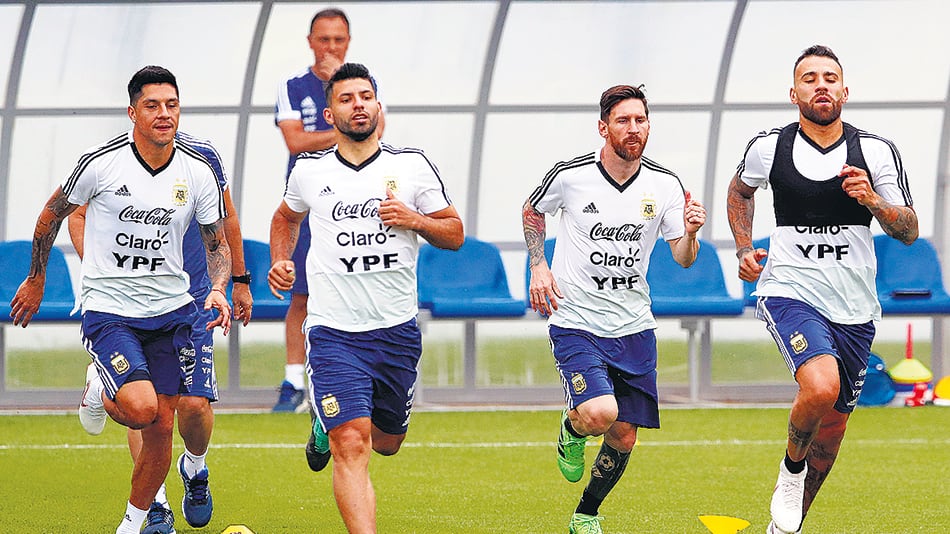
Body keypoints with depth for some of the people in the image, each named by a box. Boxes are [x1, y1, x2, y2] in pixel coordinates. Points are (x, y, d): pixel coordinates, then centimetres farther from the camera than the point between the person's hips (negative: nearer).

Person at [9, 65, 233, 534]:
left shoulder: (198, 171, -2)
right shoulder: (101, 163, -12)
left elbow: (218, 243, 9)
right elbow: (53, 214, 5)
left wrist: (218, 291, -10)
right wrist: (35, 279, 13)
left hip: (171, 309, 4)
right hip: (107, 308, -4)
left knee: (161, 427, 3)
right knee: (141, 409, -22)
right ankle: (101, 399, 14)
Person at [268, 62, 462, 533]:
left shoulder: (412, 167, 1)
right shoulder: (310, 171, 3)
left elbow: (454, 234, 6)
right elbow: (286, 216, 24)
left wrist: (415, 220, -13)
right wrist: (281, 263, 7)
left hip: (397, 331, 2)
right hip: (333, 331, -2)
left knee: (387, 441, 20)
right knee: (351, 447, -17)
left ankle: (328, 423, 51)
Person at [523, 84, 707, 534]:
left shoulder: (664, 185, -2)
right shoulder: (569, 175, -9)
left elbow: (683, 259, 0)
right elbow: (533, 213, 12)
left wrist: (690, 233, -22)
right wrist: (538, 267, 0)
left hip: (633, 328, 3)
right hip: (575, 323, -3)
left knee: (623, 438, 5)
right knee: (599, 414, -25)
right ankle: (571, 429, 13)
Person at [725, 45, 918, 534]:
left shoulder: (878, 153, -1)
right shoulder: (768, 148, -1)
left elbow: (909, 231, 1)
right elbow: (740, 190, 21)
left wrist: (872, 200, -17)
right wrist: (744, 250, 9)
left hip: (855, 308, 3)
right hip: (790, 292, -3)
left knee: (832, 426, 10)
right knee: (820, 387, -30)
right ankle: (791, 469, 0)